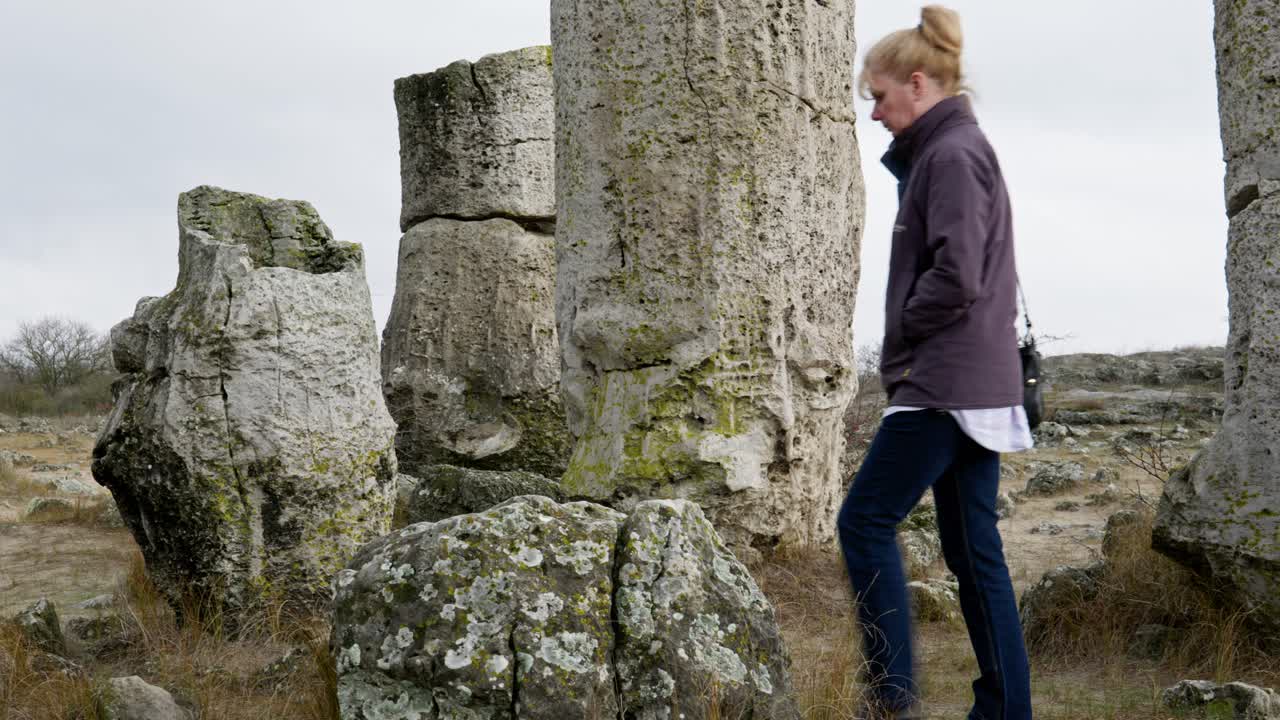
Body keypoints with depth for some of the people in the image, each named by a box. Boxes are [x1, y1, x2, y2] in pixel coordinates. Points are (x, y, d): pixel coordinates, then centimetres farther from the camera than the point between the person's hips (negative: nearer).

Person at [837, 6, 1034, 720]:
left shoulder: (952, 155, -11)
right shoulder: (957, 150, 19)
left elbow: (955, 277, -21)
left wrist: (899, 344, -7)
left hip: (944, 384, -10)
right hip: (979, 385, 10)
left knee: (866, 519, -7)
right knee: (974, 547, 10)